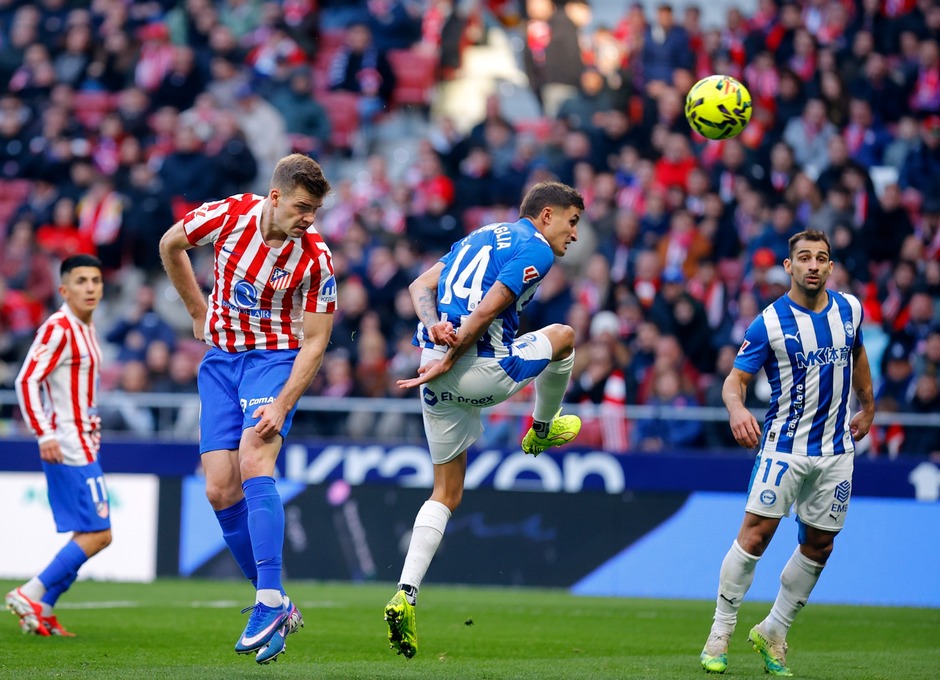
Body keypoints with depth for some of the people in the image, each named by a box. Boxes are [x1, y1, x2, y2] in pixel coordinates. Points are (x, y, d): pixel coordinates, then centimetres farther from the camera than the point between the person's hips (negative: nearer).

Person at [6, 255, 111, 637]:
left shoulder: (86, 330, 16)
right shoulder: (58, 329, -13)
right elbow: (26, 381, -17)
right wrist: (45, 434, -22)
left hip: (83, 445, 10)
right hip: (67, 447, -10)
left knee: (92, 534, 9)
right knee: (96, 534, -12)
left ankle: (42, 610, 11)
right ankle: (31, 597, -8)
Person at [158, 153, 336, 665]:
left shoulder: (316, 258, -17)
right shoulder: (229, 215, -13)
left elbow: (314, 341, -12)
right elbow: (170, 246, 8)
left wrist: (283, 405, -23)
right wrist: (198, 311, 14)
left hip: (276, 359, -3)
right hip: (220, 359, 3)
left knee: (254, 461, -27)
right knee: (220, 490, -4)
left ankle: (269, 605, -29)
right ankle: (273, 605, 9)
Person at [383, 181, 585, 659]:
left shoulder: (480, 237, 24)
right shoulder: (534, 250, -3)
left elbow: (421, 286, 13)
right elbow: (485, 313, -13)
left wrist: (434, 327, -5)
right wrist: (445, 364, -11)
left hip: (441, 379, 8)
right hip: (481, 370, -8)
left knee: (446, 495, 13)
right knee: (562, 337, 23)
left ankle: (405, 598, -2)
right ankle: (542, 431, 43)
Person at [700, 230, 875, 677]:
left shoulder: (849, 309, 3)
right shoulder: (769, 323, -10)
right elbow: (736, 378, -11)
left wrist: (868, 407, 28)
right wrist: (737, 409, -32)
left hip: (835, 450, 4)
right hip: (784, 446, -4)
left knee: (818, 545, 6)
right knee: (756, 533, -13)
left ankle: (773, 633, 20)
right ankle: (720, 632, -4)